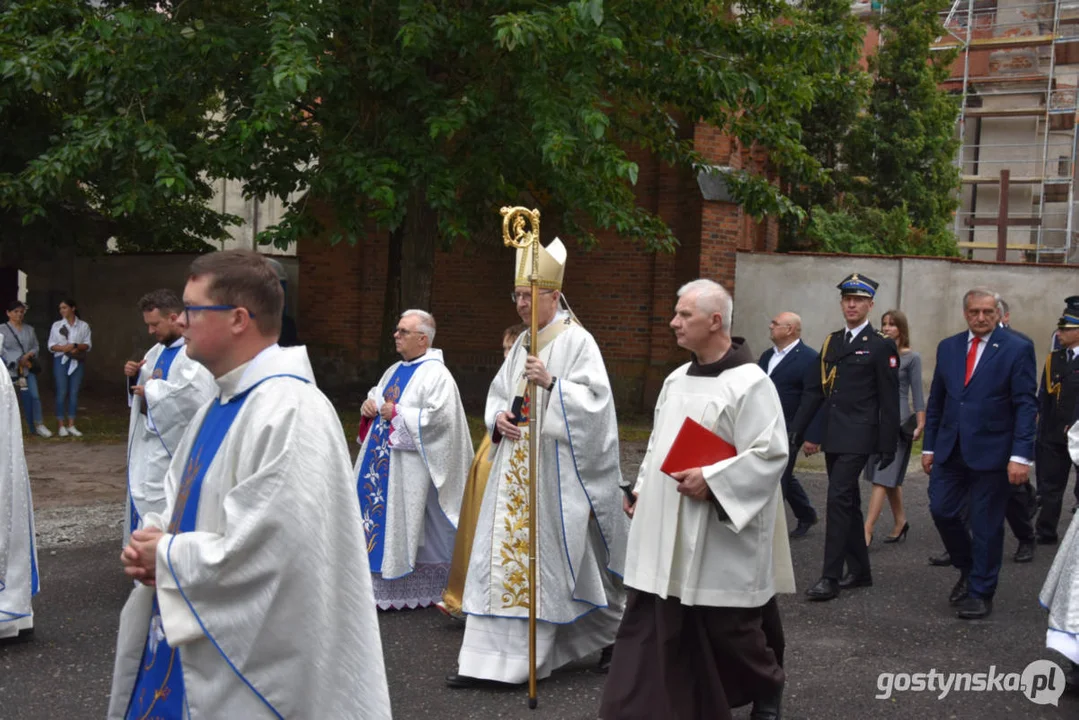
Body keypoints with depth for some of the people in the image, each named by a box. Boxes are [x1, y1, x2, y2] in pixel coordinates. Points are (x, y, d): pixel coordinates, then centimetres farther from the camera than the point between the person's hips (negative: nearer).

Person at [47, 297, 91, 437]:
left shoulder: (83, 326, 5)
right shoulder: (56, 325, 5)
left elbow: (88, 345, 3)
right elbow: (51, 346, 3)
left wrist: (76, 346, -15)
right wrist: (64, 348, -15)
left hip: (77, 362, 1)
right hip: (61, 361, -1)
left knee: (74, 393, 2)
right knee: (62, 392, -3)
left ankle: (71, 425, 7)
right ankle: (61, 426, 2)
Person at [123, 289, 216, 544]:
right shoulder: (158, 350, 13)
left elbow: (197, 396, -31)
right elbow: (146, 385, 24)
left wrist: (151, 391, -21)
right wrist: (135, 376, 1)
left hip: (172, 444, -10)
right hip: (148, 437, 10)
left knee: (157, 506, -7)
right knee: (143, 501, 16)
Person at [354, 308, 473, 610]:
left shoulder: (436, 375, -13)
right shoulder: (395, 370, 15)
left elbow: (440, 417, -23)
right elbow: (377, 394, 29)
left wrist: (397, 414, -17)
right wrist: (370, 404, 5)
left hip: (409, 464, -9)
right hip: (381, 458, 9)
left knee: (406, 521, -5)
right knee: (377, 513, 9)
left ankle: (413, 589, 6)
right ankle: (378, 584, 18)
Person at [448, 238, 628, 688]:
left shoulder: (577, 342, -7)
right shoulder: (523, 344, 14)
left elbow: (595, 400, -15)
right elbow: (499, 394, 19)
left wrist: (551, 383, -25)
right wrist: (498, 417, -1)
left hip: (556, 469, -7)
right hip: (515, 469, 7)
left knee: (547, 553, -4)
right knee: (503, 550, 4)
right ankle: (488, 656, 10)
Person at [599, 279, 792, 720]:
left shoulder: (749, 383, -14)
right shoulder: (676, 380, 11)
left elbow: (771, 454, -18)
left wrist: (710, 480, -22)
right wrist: (642, 487, 10)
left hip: (718, 538, -7)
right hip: (665, 533, 7)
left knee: (727, 628, 7)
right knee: (650, 625, 5)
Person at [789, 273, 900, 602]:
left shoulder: (881, 346, -5)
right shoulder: (831, 342, 13)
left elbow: (889, 401, -6)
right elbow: (814, 390, 13)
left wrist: (888, 447, -9)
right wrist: (797, 431, 8)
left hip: (858, 437, -7)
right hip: (833, 436, 7)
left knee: (839, 499, -13)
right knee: (848, 502, 14)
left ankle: (831, 577, -11)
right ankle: (859, 571, 25)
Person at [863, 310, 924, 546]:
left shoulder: (911, 357, -3)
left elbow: (917, 393, -2)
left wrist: (920, 424, -7)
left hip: (898, 422, -5)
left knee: (882, 478, -9)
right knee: (890, 478, 14)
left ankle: (867, 531, -13)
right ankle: (900, 522, 28)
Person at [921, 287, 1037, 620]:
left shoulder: (1017, 349, -6)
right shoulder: (948, 347, 8)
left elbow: (1026, 405, -9)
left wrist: (1021, 455, -16)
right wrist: (929, 446, 10)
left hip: (991, 452, -4)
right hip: (950, 451, 4)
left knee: (986, 525, 3)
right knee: (942, 511, 3)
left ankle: (980, 593, 16)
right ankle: (968, 569, 28)